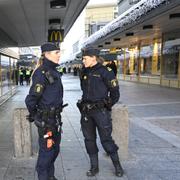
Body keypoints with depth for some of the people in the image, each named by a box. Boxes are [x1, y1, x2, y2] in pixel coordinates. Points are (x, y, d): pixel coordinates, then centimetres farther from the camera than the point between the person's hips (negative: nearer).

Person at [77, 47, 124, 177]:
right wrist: (85, 104, 14)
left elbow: (115, 92, -5)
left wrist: (107, 105, 2)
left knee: (106, 139, 0)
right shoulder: (84, 72, 9)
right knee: (89, 140, 10)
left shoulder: (105, 72, -10)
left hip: (100, 111, -6)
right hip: (86, 111, 6)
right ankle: (94, 167, 24)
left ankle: (117, 165, 19)